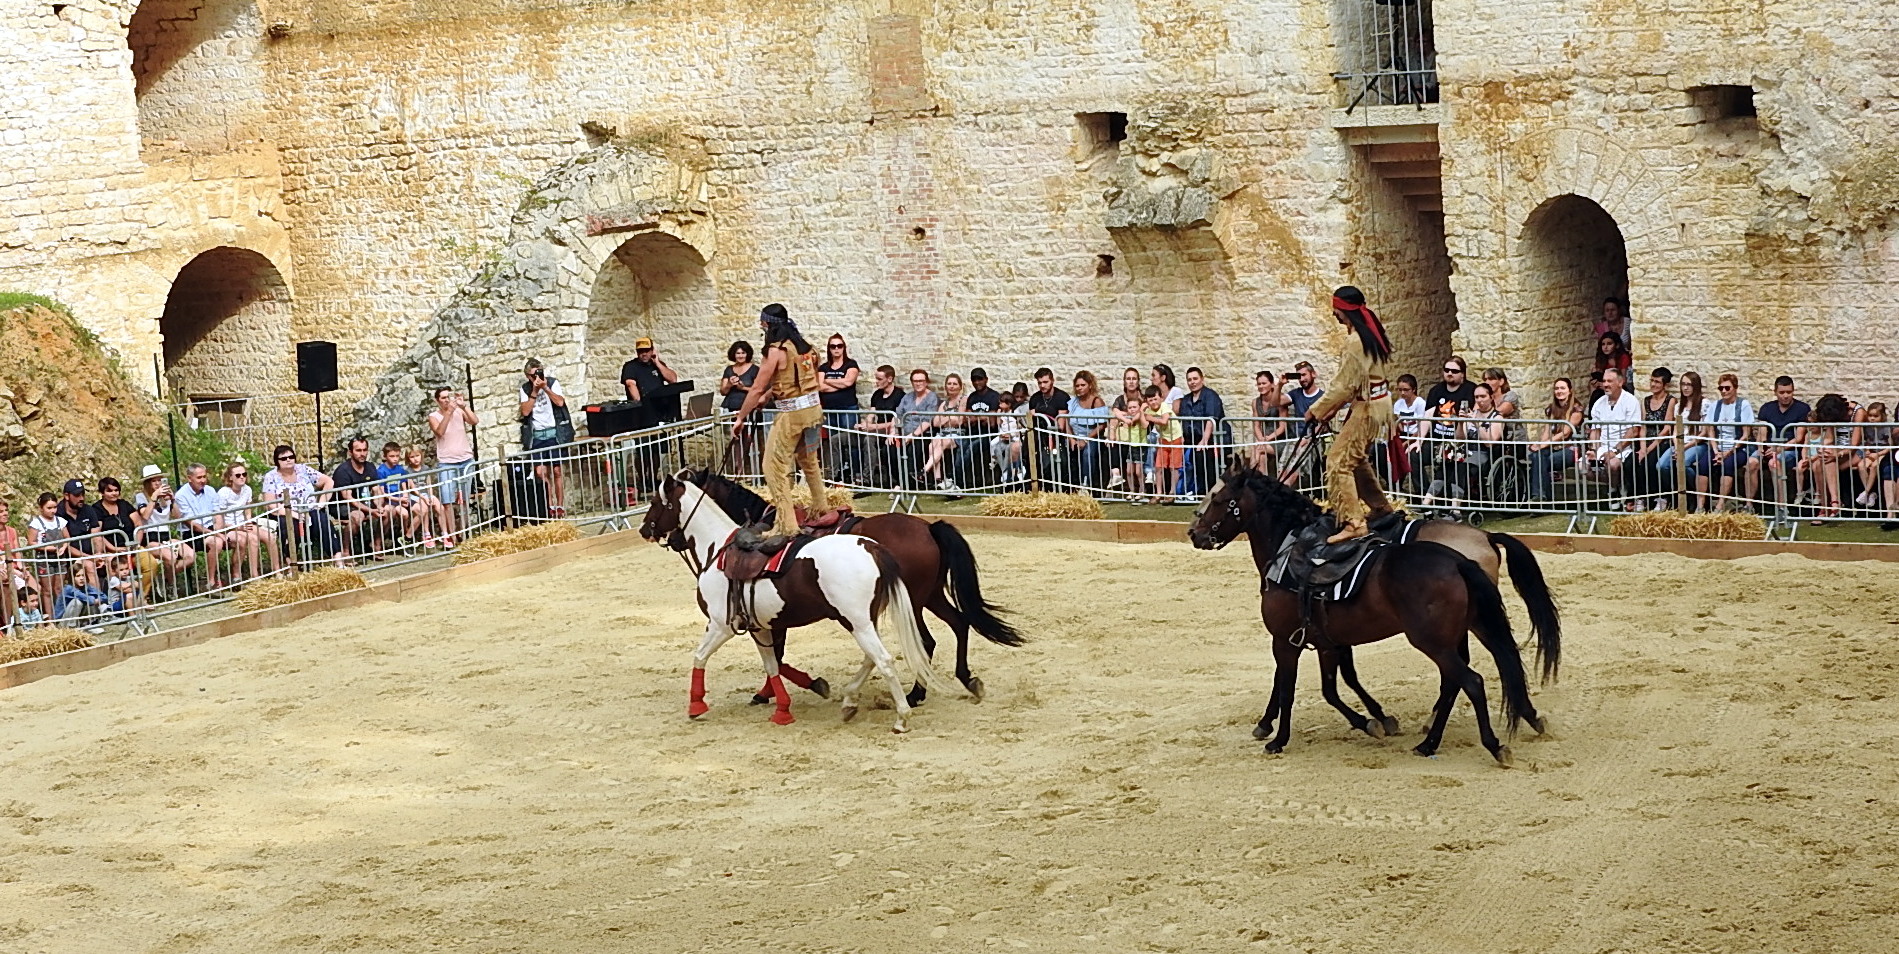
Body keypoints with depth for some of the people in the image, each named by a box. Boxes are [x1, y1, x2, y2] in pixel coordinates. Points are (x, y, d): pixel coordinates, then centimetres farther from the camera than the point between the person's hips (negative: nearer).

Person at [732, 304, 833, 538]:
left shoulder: (776, 350, -14)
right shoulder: (804, 346, 7)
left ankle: (787, 525, -7)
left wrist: (741, 417, -1)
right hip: (813, 409, 8)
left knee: (775, 468, -3)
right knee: (809, 461, 26)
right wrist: (766, 396, 21)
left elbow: (757, 389, -11)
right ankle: (821, 509, 40)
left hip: (792, 414, -8)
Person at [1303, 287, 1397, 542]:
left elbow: (1344, 386, -20)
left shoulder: (1355, 343, -23)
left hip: (1367, 408, -10)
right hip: (1380, 403, 10)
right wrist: (1334, 407, 11)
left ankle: (1353, 522, -15)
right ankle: (1380, 507, 36)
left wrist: (1317, 411, -8)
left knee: (1339, 461, -10)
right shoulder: (1373, 333, 7)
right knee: (1356, 458, 24)